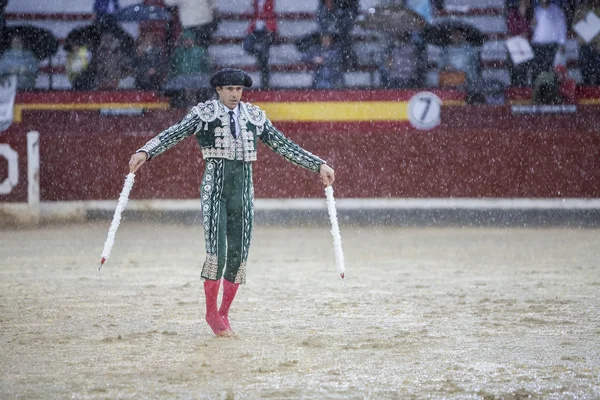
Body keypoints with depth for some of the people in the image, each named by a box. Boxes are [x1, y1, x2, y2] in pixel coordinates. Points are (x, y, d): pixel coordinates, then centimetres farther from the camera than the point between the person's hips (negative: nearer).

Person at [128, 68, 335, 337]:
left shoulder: (255, 117, 11)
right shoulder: (204, 113, 0)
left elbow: (284, 146, 15)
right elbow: (174, 134, -13)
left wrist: (319, 165, 12)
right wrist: (145, 152, -29)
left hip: (243, 191, 4)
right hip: (214, 190, -4)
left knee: (238, 254, 2)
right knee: (216, 252, -12)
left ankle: (224, 314, 17)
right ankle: (211, 312, 6)